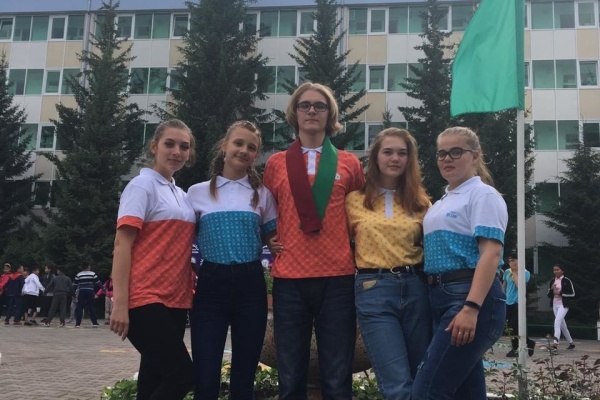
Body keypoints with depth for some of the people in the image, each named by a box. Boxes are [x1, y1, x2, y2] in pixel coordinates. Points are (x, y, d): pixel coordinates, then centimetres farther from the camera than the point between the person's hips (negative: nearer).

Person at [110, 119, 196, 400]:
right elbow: (122, 244, -12)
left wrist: (190, 285, 11)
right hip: (145, 299, -7)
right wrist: (120, 302, -19)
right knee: (182, 375, -13)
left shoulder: (181, 195, 17)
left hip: (175, 300, 7)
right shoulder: (142, 185, -5)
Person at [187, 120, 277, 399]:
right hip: (212, 284, -1)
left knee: (244, 377, 7)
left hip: (250, 284, 1)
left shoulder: (262, 194, 9)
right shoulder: (198, 192, 7)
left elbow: (272, 237, 16)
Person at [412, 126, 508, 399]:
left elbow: (491, 253, -16)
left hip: (472, 297, -8)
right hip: (441, 297, 9)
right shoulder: (442, 203, 21)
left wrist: (471, 308, -25)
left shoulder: (482, 195, -4)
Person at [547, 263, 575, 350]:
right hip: (555, 305, 6)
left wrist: (560, 293, -16)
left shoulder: (566, 281, -5)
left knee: (557, 323, -20)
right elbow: (549, 295, 12)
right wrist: (552, 290, -8)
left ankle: (555, 343, -27)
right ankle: (571, 343, 27)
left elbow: (572, 294, -7)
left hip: (563, 305, -6)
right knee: (562, 325, 13)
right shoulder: (552, 281, 10)